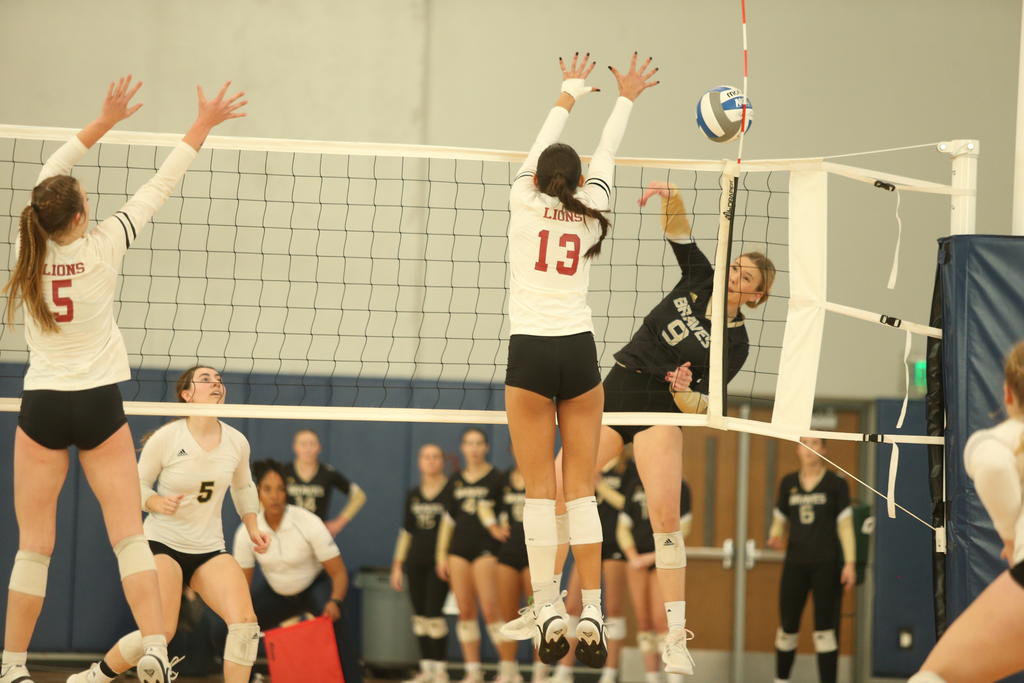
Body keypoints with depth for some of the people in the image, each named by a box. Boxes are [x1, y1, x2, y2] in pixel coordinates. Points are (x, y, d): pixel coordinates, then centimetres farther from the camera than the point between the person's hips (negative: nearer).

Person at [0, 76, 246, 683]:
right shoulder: (103, 247, -9)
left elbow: (50, 178, 10)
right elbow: (160, 187, -2)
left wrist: (105, 121, 13)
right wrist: (202, 127, 7)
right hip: (100, 406, -2)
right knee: (128, 533, -2)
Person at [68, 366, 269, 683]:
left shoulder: (237, 442, 2)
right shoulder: (166, 437, -11)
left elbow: (243, 487, 21)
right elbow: (137, 485, -1)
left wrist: (252, 527, 9)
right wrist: (158, 503, -21)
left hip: (209, 550, 4)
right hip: (163, 543, -4)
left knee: (245, 621, -20)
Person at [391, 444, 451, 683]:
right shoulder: (413, 495, 13)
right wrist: (397, 564, 13)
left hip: (439, 561, -5)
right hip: (416, 561, 5)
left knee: (434, 613, -11)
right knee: (420, 614, 5)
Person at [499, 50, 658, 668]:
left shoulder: (524, 201, 3)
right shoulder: (591, 212, 7)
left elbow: (542, 145, 20)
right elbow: (606, 155, 23)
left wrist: (570, 92, 36)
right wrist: (625, 99, 39)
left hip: (531, 351, -2)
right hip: (580, 351, 2)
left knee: (540, 489, -3)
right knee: (582, 490, 1)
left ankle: (548, 615, -8)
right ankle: (592, 616, -5)